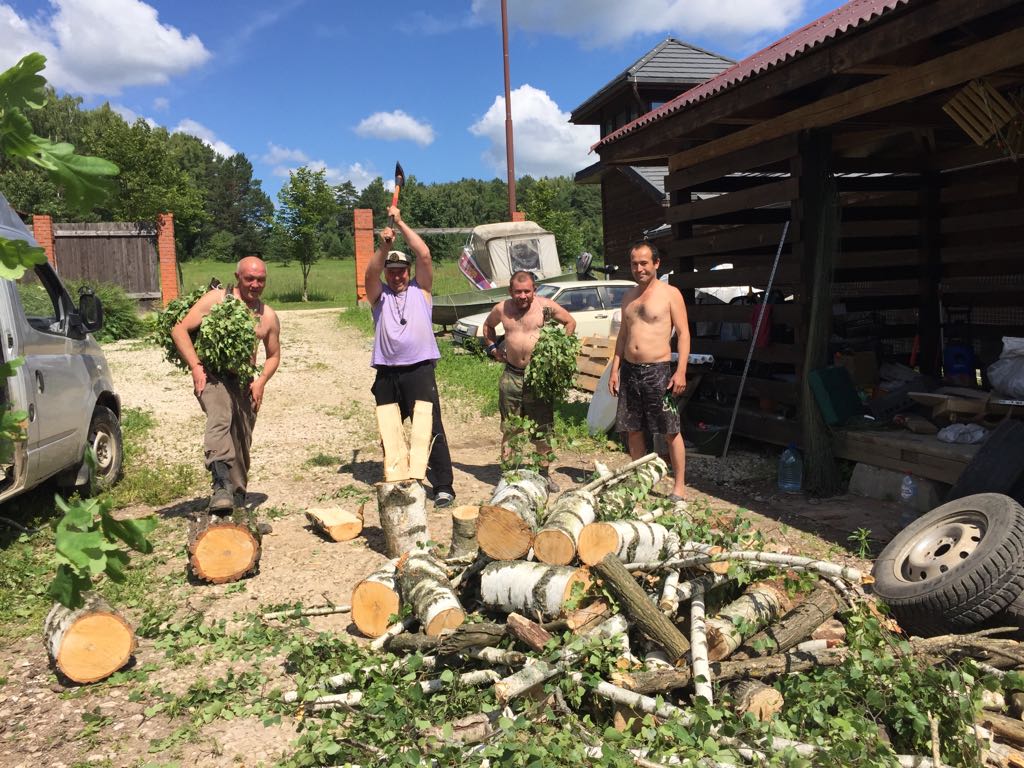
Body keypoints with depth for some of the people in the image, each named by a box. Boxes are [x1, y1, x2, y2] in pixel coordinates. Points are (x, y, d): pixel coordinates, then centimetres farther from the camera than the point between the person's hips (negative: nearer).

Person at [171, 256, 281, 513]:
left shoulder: (268, 317, 13)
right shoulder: (216, 299, -1)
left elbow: (274, 355, 22)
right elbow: (179, 330, -5)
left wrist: (260, 381, 4)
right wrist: (196, 367, -15)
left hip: (245, 384, 5)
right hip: (212, 377, -5)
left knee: (242, 444, 8)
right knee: (221, 418, -34)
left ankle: (238, 500, 24)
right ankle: (222, 483, -49)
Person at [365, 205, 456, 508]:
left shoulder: (420, 289, 9)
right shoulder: (379, 295, 12)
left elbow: (424, 254, -3)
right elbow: (371, 271, -8)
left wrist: (401, 223, -2)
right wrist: (384, 246, -25)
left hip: (419, 369, -3)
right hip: (387, 372, 3)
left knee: (431, 428, -7)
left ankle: (443, 486, -5)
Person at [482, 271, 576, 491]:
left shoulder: (546, 306, -5)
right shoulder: (502, 309, 4)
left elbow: (570, 322, 8)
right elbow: (488, 325, 25)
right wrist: (493, 348, 11)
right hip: (511, 375, 2)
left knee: (543, 428, 4)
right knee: (509, 428, 7)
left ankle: (544, 473, 17)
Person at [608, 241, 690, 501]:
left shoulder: (670, 294, -4)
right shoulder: (628, 297, 14)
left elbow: (683, 333, -6)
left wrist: (681, 371, -15)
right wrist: (614, 369, 11)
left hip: (658, 370, -6)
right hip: (629, 370, 6)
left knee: (671, 431, -2)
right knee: (633, 430, 11)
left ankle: (679, 486, 7)